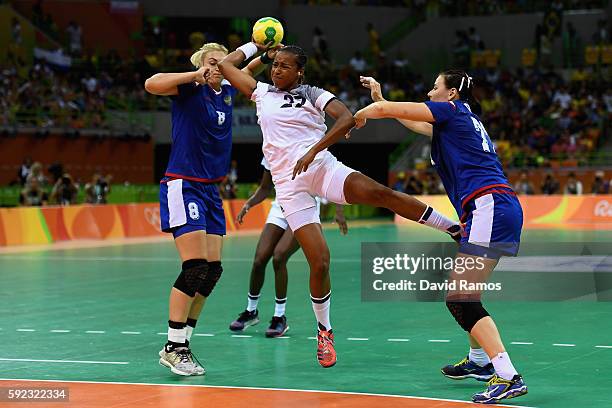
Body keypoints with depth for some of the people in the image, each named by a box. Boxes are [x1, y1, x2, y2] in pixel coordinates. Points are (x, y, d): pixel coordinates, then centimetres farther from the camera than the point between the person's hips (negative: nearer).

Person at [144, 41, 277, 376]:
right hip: (183, 185, -8)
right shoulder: (190, 88, -8)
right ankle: (173, 348, -9)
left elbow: (245, 72, 33)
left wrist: (267, 55, 17)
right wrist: (196, 75, -25)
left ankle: (181, 343, 11)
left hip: (210, 191, 8)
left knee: (212, 271, 4)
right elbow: (152, 84, -27)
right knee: (195, 267, -16)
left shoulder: (227, 92, 11)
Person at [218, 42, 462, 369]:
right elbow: (226, 64, 21)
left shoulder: (312, 94, 5)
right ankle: (324, 331, 9)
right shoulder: (261, 93, 16)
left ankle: (455, 229, -21)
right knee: (319, 262, -11)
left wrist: (313, 151, -19)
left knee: (380, 193, -30)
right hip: (289, 185, 2)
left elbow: (347, 118, -11)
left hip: (322, 168, -1)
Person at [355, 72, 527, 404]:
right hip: (502, 211, 10)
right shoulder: (464, 121, 26)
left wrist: (360, 115, 23)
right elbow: (414, 124, 42)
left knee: (459, 300, -14)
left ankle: (508, 377, -24)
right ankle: (479, 360, 39)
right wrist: (379, 97, 45)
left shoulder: (452, 110, 1)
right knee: (464, 292, 26)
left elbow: (385, 110, 2)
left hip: (490, 207, -10)